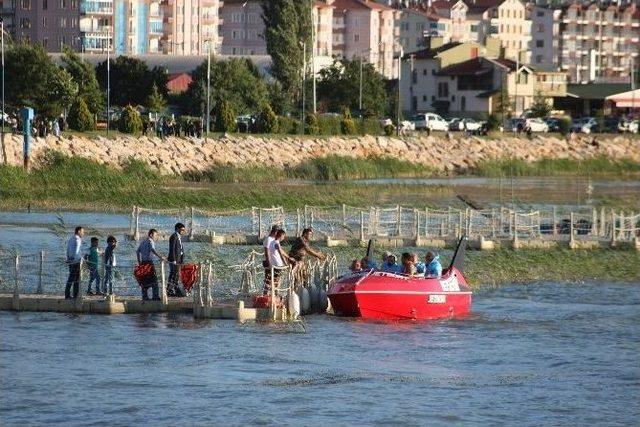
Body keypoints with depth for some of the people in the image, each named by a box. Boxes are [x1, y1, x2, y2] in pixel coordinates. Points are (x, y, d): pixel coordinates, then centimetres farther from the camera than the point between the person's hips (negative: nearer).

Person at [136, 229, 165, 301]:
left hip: (143, 262, 8)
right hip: (149, 262, -8)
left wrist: (139, 262, 23)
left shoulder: (143, 242, 17)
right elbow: (152, 250, -25)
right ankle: (156, 297, -11)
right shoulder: (150, 241, -7)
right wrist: (160, 257, -33)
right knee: (154, 280, -6)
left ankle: (144, 296, 10)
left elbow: (137, 252, 20)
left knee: (144, 281, 10)